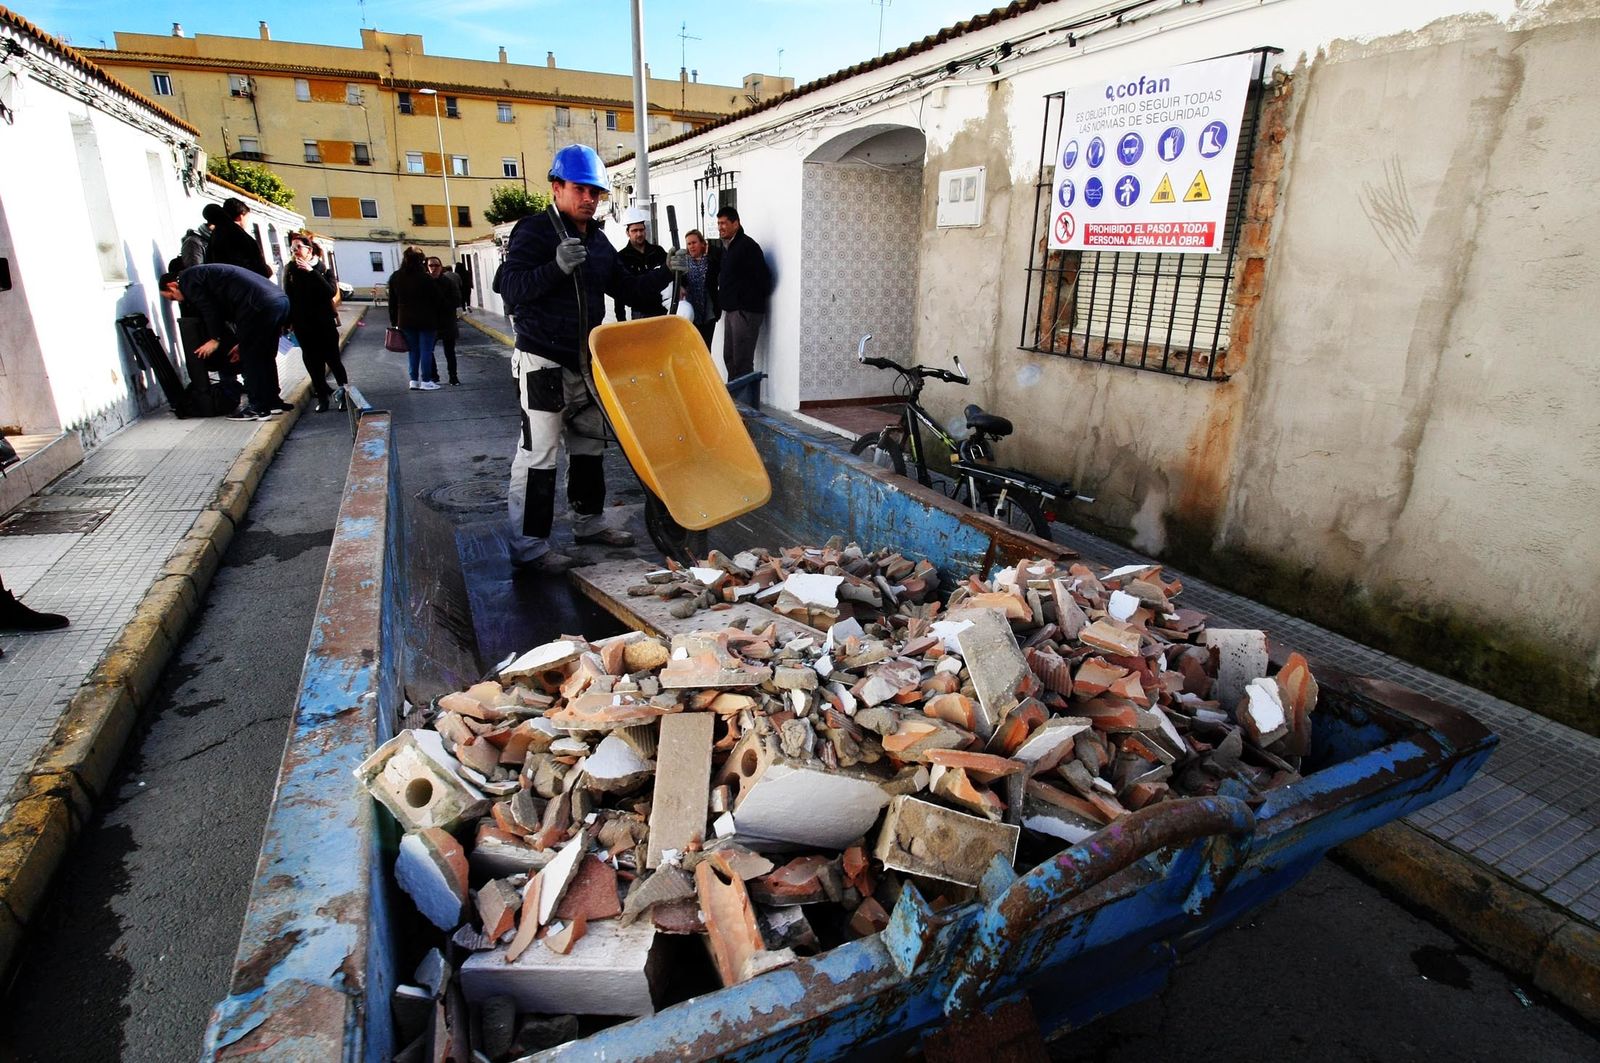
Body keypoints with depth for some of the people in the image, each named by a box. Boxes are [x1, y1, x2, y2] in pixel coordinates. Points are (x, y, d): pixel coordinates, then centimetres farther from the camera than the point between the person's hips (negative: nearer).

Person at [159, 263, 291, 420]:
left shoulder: (188, 280, 4)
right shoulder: (202, 273, 32)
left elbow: (210, 309, -2)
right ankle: (272, 401, 25)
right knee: (264, 357, 19)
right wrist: (242, 342, 29)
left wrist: (216, 339, 11)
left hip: (260, 305, -9)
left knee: (250, 358, 1)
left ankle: (258, 408, 5)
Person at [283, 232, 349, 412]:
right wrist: (288, 322, -3)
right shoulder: (290, 269, 4)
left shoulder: (322, 268, 1)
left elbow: (332, 292, -15)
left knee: (333, 359, -1)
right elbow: (287, 297, 3)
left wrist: (311, 272, -18)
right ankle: (322, 396, 10)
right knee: (313, 362, 4)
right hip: (302, 325, 2)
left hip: (325, 322, -2)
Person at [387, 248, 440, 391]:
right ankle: (425, 381, 2)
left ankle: (414, 380, 13)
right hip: (425, 320, -4)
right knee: (426, 350, 1)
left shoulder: (395, 277, 4)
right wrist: (437, 319, 3)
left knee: (412, 350, 12)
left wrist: (394, 321, 14)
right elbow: (435, 300, -8)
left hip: (405, 321, 5)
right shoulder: (425, 278, -11)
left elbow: (392, 302, 8)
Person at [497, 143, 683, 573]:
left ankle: (589, 521, 32)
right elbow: (511, 288, -19)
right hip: (542, 361, -8)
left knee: (590, 445, 16)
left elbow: (627, 288, 19)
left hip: (584, 361, 8)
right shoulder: (533, 232, -9)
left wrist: (665, 274, 3)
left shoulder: (598, 241, 14)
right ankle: (528, 547, -1)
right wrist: (557, 267, -34)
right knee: (538, 455, -8)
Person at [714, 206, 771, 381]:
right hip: (731, 310, 10)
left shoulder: (747, 246, -13)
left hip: (746, 311, -10)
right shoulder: (726, 247, 15)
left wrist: (755, 300, -10)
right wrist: (722, 301, 13)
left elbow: (763, 277, -18)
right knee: (729, 358, 15)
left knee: (742, 361, -8)